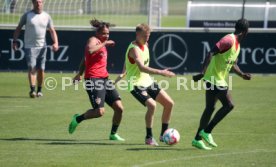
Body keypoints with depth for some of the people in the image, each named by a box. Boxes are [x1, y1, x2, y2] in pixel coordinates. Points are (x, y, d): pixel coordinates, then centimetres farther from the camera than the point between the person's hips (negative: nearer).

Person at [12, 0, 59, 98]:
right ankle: (32, 90, -22)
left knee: (41, 69, 5)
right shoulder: (27, 15, -1)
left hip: (42, 46, 3)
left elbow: (52, 30, 8)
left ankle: (39, 90, 17)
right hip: (30, 46, -3)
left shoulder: (46, 16, 6)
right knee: (32, 67, -15)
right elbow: (18, 28, 4)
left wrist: (55, 42, -8)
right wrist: (14, 41, -5)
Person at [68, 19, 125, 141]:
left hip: (104, 79, 9)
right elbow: (90, 50, -31)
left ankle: (113, 134, 15)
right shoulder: (93, 40, -5)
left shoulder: (102, 44, 21)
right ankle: (78, 119, 7)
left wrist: (80, 73, 22)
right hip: (93, 80, -9)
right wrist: (104, 43, -22)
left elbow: (85, 59, 27)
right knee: (100, 111, -18)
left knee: (119, 108, -1)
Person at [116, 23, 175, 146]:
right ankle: (149, 138, -14)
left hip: (147, 81, 9)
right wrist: (160, 72, -43)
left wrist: (123, 73, 15)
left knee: (169, 103, 3)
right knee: (152, 105, -29)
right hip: (136, 84, -9)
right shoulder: (134, 49, -21)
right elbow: (141, 67, -37)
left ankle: (164, 134, 15)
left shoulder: (145, 45, 8)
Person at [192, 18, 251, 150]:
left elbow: (232, 64, 26)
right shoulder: (229, 40, -17)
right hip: (214, 79, -10)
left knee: (210, 108, 11)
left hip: (219, 80, 10)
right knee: (229, 105, -11)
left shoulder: (237, 44, 14)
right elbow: (211, 54, -25)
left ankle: (198, 139, 16)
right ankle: (206, 131, -5)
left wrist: (242, 75, 9)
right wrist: (203, 72, -33)